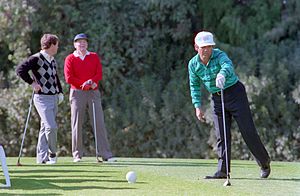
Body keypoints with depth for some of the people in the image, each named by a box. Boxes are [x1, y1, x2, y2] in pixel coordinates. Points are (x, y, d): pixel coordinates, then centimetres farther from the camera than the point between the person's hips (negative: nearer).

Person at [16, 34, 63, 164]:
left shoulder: (53, 61, 15)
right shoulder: (36, 59, -10)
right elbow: (20, 69, -17)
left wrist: (60, 92, 17)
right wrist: (32, 82, -17)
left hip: (54, 98, 8)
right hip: (42, 98, -8)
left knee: (45, 128, 9)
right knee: (51, 127, -15)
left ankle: (42, 157, 13)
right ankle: (52, 154, 2)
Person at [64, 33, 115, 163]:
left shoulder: (94, 57, 12)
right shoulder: (70, 59, 3)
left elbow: (99, 74, 3)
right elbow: (69, 78, -7)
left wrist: (90, 81, -17)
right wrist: (87, 83, -12)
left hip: (93, 93, 2)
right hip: (77, 93, -2)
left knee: (99, 123, -4)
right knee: (77, 124, -2)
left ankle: (105, 154, -6)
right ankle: (77, 155, 2)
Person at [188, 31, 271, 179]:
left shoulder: (219, 55, -20)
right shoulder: (193, 64, -4)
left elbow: (228, 66, -43)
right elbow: (195, 86, 7)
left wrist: (222, 75, -65)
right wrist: (197, 107, -2)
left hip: (235, 93, -4)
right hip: (217, 99, 4)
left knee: (248, 131, -3)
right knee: (222, 135, -1)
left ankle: (264, 162, 15)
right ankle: (222, 171, 1)